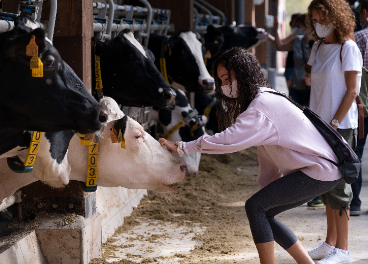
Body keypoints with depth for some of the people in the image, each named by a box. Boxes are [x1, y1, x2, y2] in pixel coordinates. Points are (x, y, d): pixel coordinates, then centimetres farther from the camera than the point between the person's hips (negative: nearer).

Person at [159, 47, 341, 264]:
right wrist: (269, 185, 10)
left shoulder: (260, 108, -21)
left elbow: (228, 140, -28)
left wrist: (181, 148, -22)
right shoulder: (263, 98, 11)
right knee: (264, 214, 9)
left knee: (255, 207, -12)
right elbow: (268, 150, 13)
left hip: (321, 171, -10)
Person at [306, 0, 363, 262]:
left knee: (338, 185, -5)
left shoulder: (348, 48, -11)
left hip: (341, 126, -8)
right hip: (320, 124, 8)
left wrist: (335, 123, -17)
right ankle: (330, 243, 22)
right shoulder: (319, 47, 11)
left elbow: (352, 91, -13)